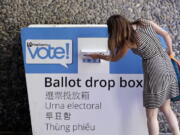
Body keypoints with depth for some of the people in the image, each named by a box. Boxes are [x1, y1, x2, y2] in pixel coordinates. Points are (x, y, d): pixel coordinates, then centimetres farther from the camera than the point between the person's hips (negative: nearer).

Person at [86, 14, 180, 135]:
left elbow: (114, 58, 2)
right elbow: (166, 35, 7)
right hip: (167, 63, 8)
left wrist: (97, 56, 18)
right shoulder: (145, 22, 0)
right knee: (166, 108, 20)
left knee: (151, 115, 5)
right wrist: (170, 51, 24)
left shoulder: (129, 40, -15)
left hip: (155, 70, -7)